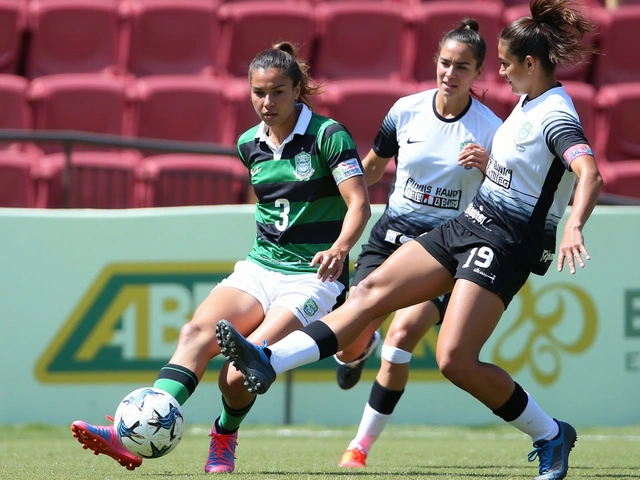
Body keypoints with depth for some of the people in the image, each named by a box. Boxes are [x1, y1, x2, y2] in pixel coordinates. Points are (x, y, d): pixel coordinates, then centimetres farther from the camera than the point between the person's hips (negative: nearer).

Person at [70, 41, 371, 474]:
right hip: (259, 267, 6)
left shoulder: (328, 135, -9)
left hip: (314, 278, -6)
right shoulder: (250, 145, 10)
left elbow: (359, 203, -19)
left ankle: (225, 437, 7)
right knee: (198, 331, -24)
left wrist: (339, 248, -37)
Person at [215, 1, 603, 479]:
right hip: (469, 224, 9)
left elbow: (590, 174, -34)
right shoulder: (529, 101, 11)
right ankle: (269, 361, -9)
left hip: (504, 244, -9)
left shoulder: (556, 117, -17)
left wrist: (573, 227, -49)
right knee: (372, 292, -2)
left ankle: (550, 435, 1)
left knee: (455, 360, -17)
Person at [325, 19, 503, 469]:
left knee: (403, 335, -23)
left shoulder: (490, 130, -8)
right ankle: (360, 349, 31)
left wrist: (487, 167, -24)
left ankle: (361, 446, -8)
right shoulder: (407, 111, 0)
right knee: (348, 341, -13)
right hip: (391, 237, 2)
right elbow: (370, 169, 16)